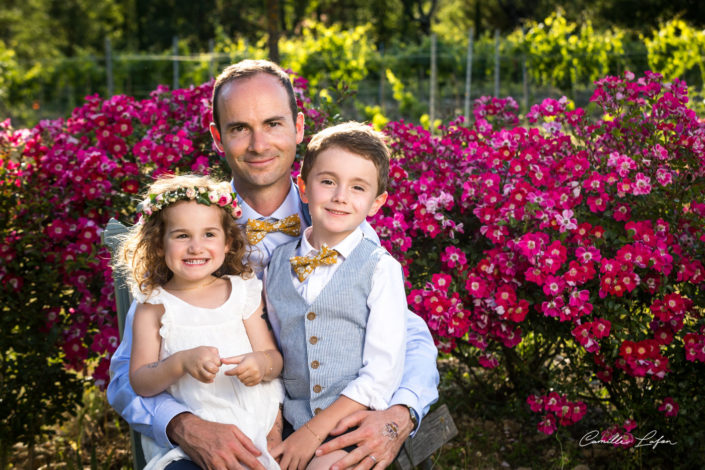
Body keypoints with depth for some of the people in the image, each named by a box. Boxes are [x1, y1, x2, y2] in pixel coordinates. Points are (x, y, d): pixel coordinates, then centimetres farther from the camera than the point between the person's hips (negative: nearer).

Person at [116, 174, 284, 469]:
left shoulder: (242, 292, 9)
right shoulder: (154, 307, 3)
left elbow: (274, 359, 9)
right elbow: (140, 383, -1)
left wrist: (263, 364, -14)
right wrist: (182, 362, -19)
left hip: (254, 421, 2)